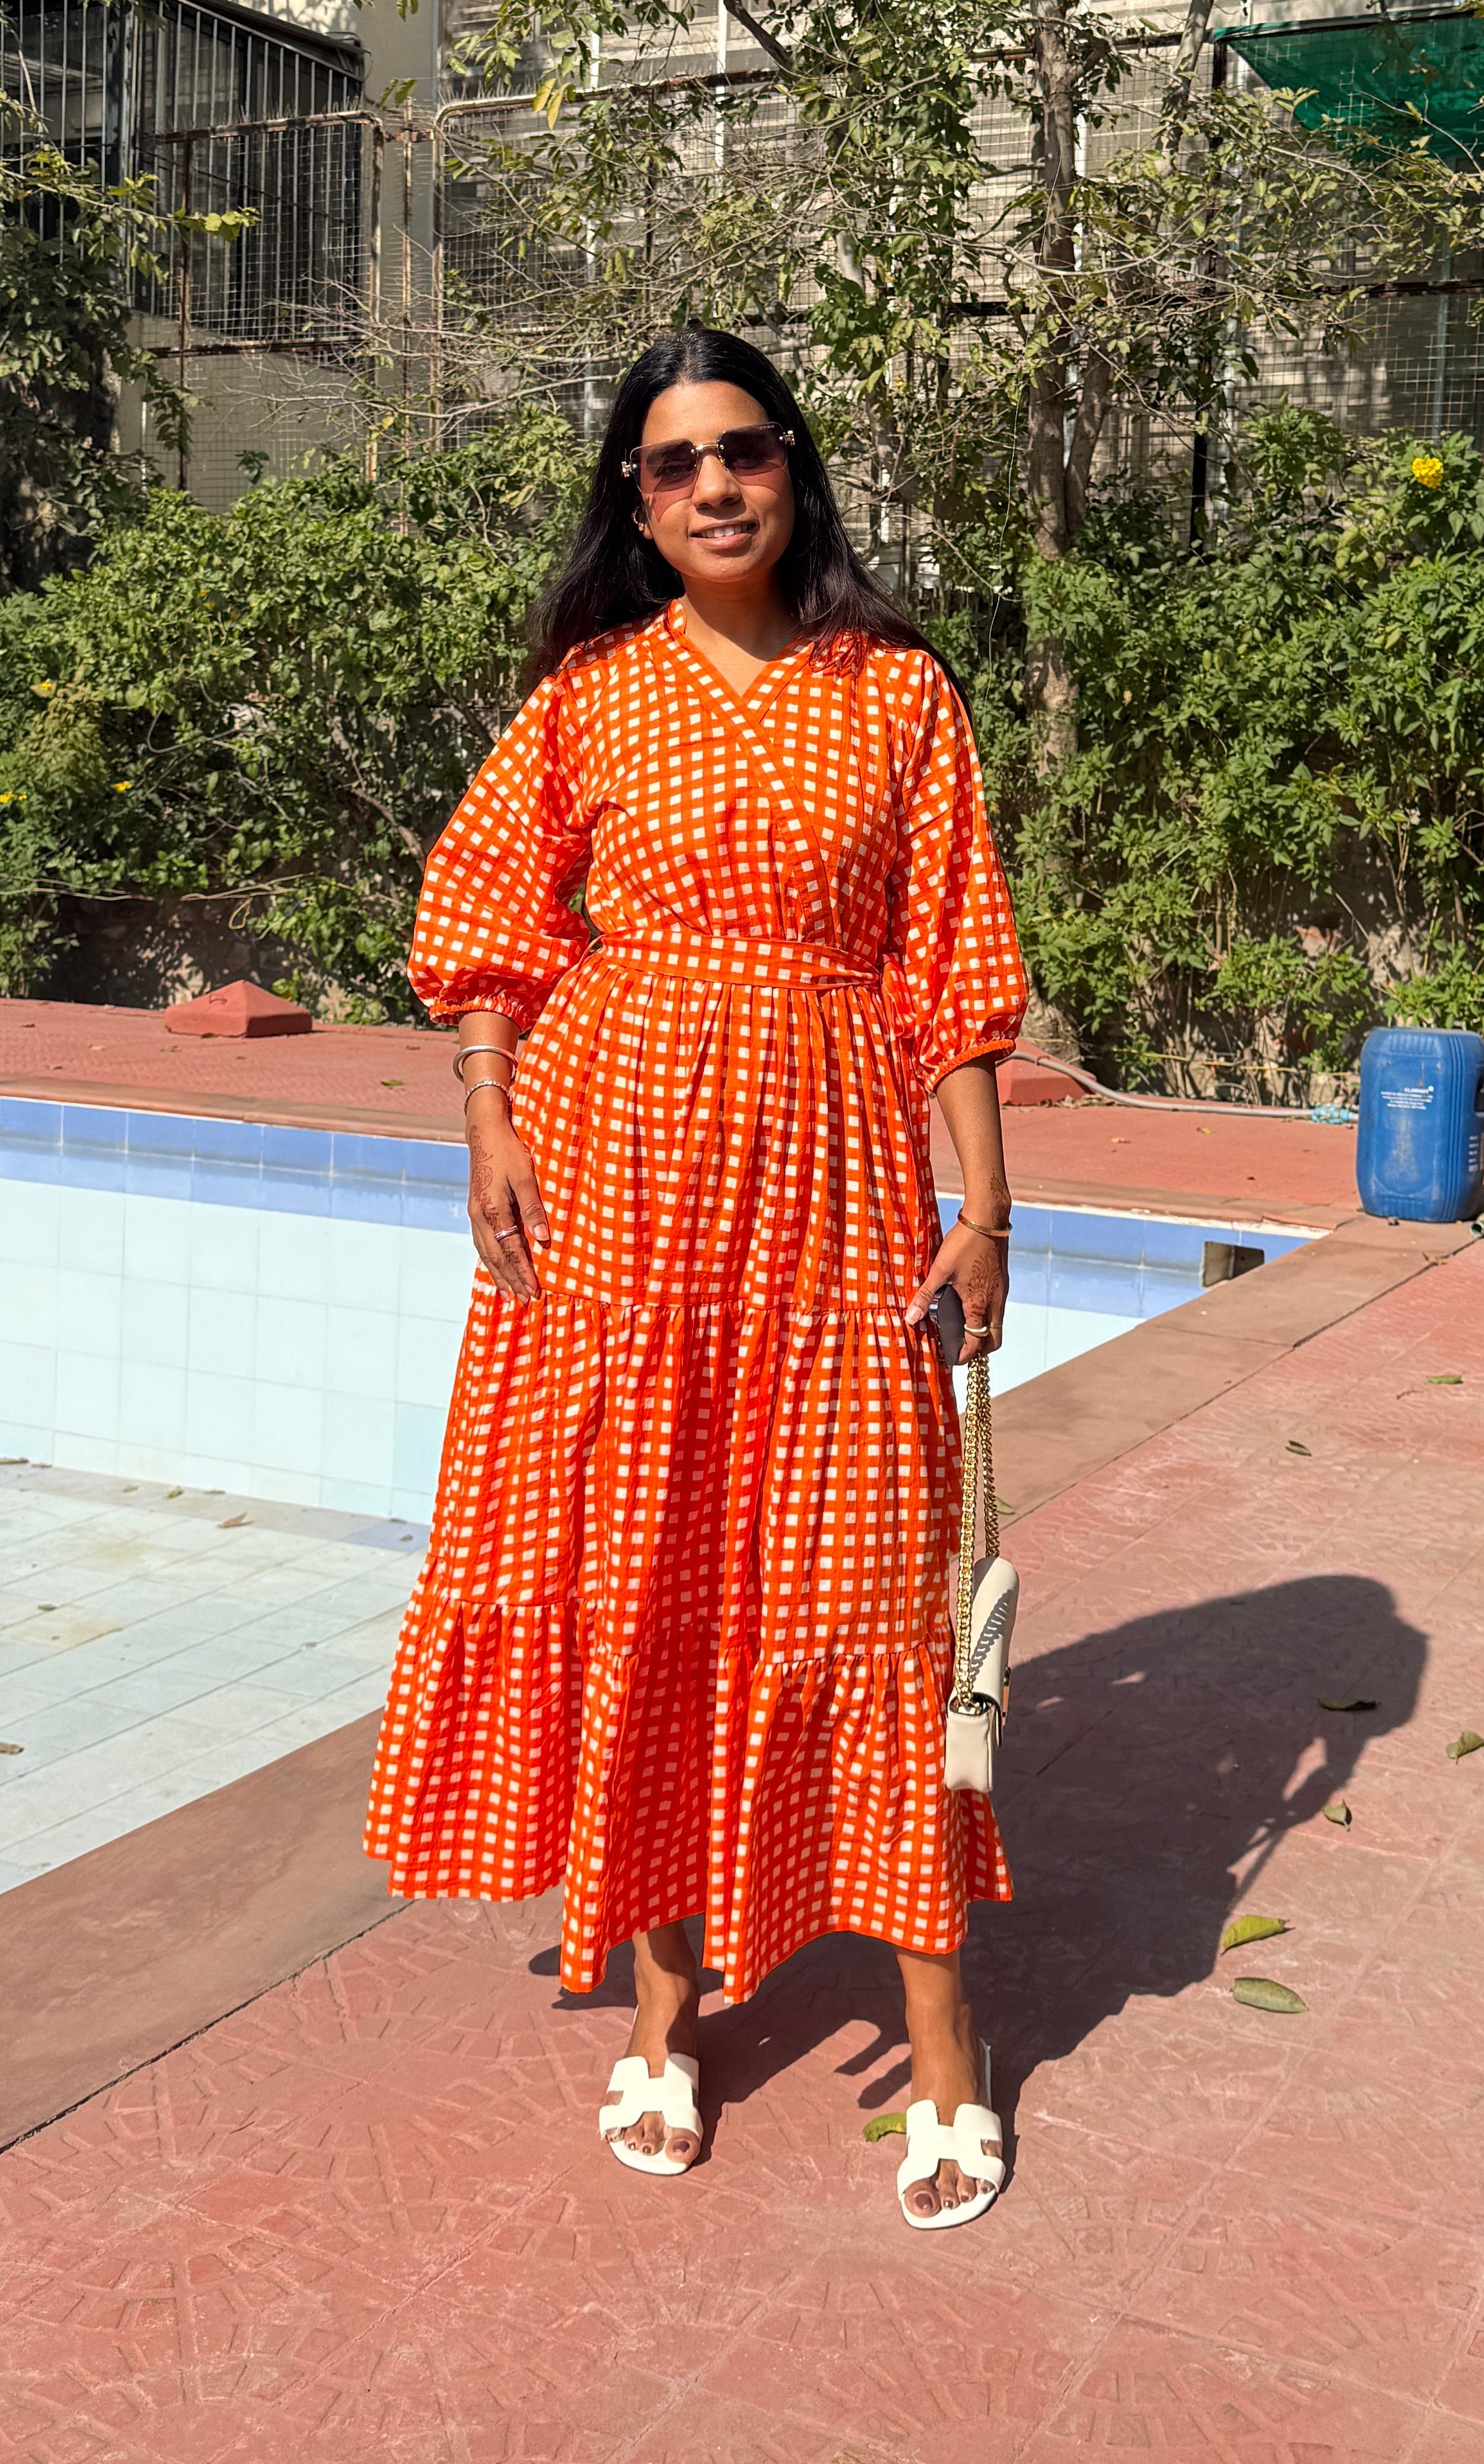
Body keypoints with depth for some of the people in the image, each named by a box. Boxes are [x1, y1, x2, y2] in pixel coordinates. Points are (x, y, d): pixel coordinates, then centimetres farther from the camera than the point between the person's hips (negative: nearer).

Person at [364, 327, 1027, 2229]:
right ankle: (665, 1988, 23)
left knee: (860, 1584, 2)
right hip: (619, 1164, 1)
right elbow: (492, 928, 8)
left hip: (833, 1174, -1)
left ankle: (941, 2034, 14)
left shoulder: (900, 696, 5)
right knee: (631, 1571, 6)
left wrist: (983, 1199, -2)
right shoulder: (590, 696, 6)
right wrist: (491, 1132, -5)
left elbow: (948, 968, 3)